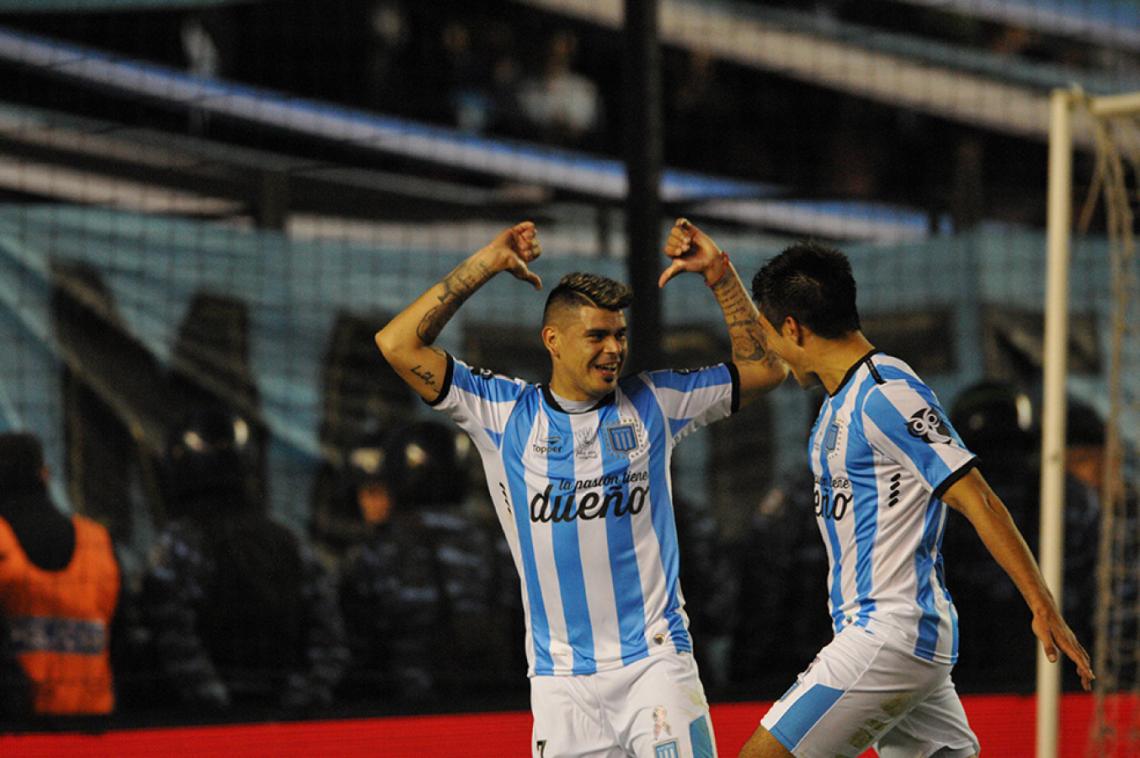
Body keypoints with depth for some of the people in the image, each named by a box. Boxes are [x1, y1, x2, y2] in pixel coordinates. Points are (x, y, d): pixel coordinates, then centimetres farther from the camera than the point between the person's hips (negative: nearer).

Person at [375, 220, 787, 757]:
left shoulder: (652, 404, 7)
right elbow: (398, 345, -2)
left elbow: (763, 367, 9)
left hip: (654, 658, 0)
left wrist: (718, 274, 0)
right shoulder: (505, 414, 4)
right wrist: (482, 266, -2)